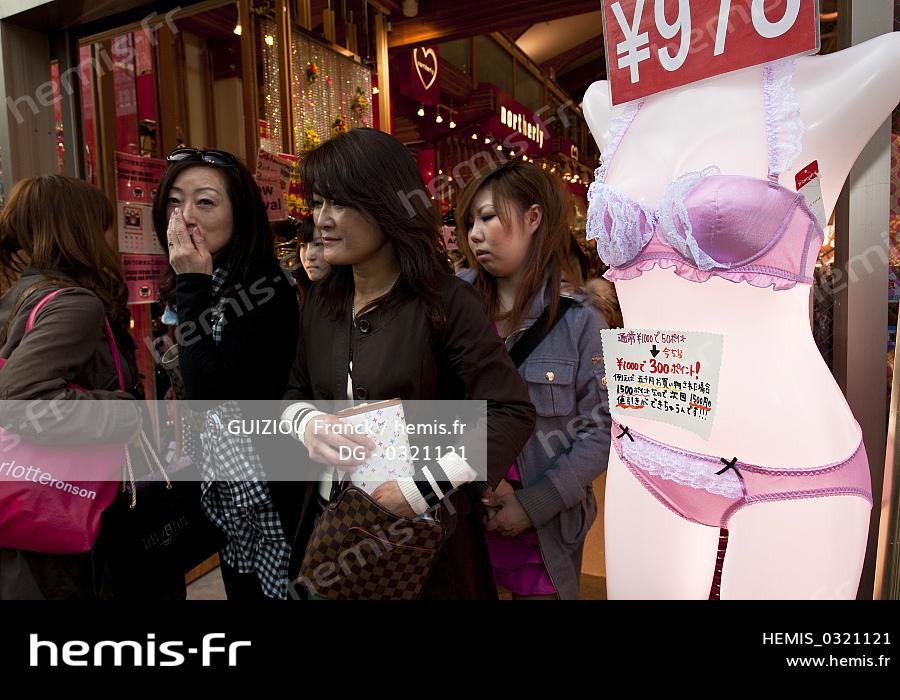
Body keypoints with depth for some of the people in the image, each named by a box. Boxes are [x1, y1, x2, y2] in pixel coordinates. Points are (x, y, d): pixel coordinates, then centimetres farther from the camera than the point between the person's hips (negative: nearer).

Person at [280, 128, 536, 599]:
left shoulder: (445, 302, -17)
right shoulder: (320, 301, 2)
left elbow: (513, 413, -20)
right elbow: (295, 392, 12)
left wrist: (424, 488, -22)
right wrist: (306, 423, -12)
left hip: (424, 532, -5)